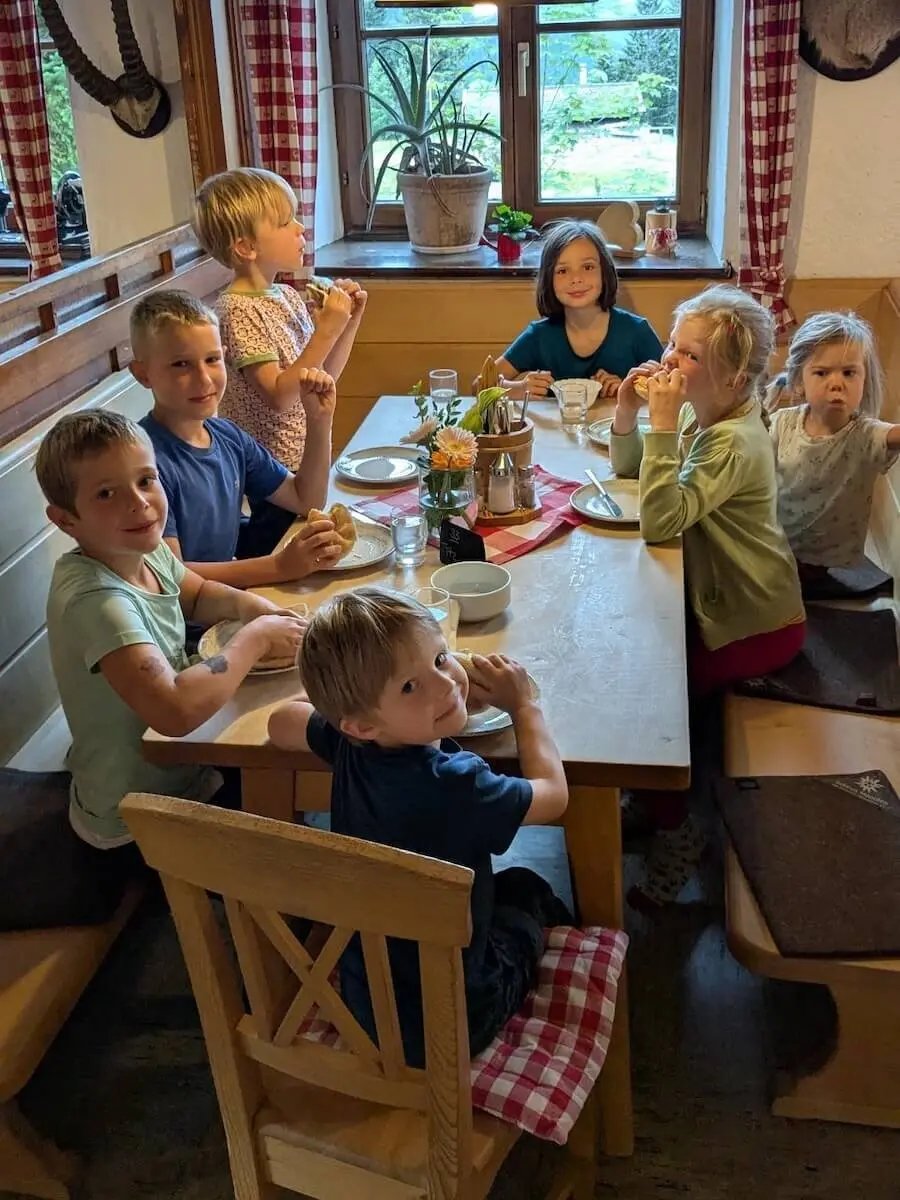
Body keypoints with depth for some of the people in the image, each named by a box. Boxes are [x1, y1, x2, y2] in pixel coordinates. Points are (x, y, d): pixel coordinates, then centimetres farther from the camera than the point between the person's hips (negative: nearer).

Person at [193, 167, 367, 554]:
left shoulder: (288, 296, 9)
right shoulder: (239, 310, -18)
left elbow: (322, 377, 15)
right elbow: (279, 396, -25)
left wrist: (350, 320, 3)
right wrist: (325, 331, -27)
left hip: (304, 464, 9)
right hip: (275, 476, -8)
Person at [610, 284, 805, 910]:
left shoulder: (733, 445, -27)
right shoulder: (701, 415, 1)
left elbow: (659, 521, -37)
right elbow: (629, 469, 9)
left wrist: (662, 424, -36)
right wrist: (627, 415, -9)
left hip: (756, 626, -9)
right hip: (717, 601, 9)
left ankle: (676, 831, 13)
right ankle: (652, 793, 24)